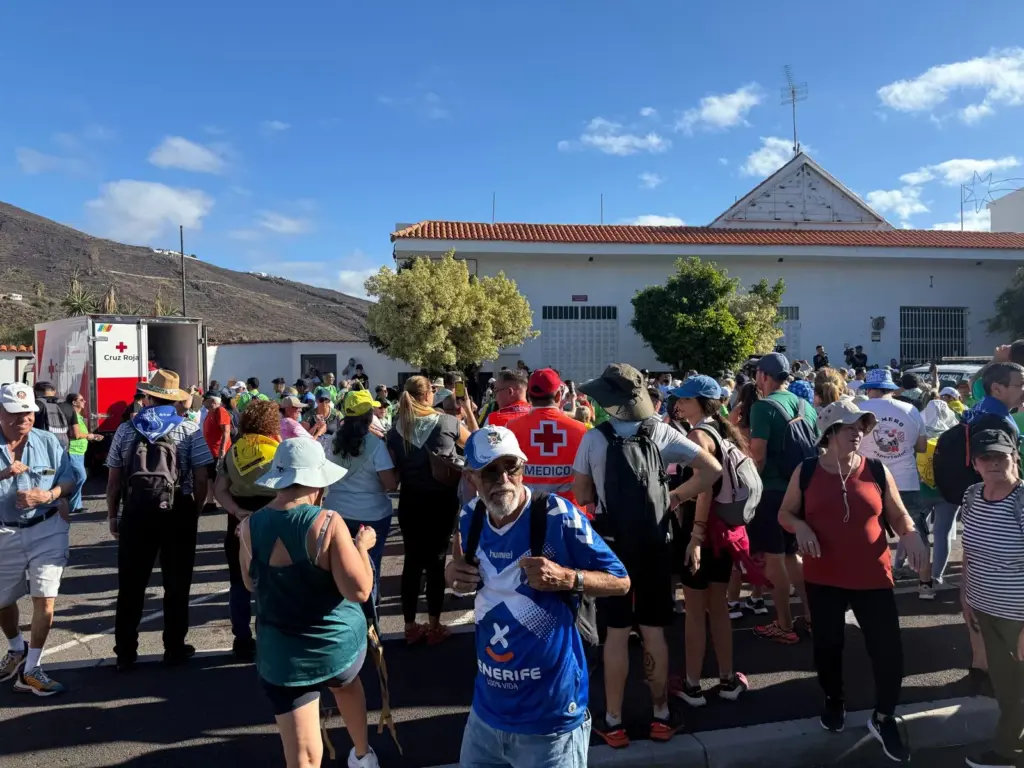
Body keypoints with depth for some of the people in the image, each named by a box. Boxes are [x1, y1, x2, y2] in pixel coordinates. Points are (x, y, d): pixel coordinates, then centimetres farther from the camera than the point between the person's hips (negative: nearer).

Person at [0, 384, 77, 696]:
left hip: (47, 530, -1)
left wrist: (48, 496, -19)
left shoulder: (48, 442, -4)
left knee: (44, 599, -5)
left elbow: (70, 480, 0)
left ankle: (31, 670, 9)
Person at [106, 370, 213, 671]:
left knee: (131, 585, 11)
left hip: (136, 511, 2)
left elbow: (114, 479, 6)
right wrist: (196, 511, 6)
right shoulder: (189, 429, -2)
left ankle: (125, 652, 19)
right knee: (176, 584, 10)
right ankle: (175, 648, 18)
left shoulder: (126, 429, 5)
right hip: (179, 511, -2)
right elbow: (201, 478, -6)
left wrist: (112, 514, 15)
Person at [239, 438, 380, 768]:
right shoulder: (327, 522, -22)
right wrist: (362, 546, -8)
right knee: (347, 685, 35)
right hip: (340, 643, 0)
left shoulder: (250, 527, -10)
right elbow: (358, 591, -24)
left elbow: (251, 584, 8)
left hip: (281, 655, 0)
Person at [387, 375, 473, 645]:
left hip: (410, 501, 3)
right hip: (441, 501, -2)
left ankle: (411, 627, 19)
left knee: (412, 561, 10)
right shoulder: (447, 422, -9)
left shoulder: (396, 428, -1)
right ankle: (434, 627, 14)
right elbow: (474, 441, 10)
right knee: (436, 561, 6)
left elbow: (394, 469, 1)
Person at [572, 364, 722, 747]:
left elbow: (582, 496, -1)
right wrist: (676, 497, 3)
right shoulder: (661, 434, -5)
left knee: (617, 633, 8)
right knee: (654, 632, 13)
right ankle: (661, 715, 26)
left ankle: (613, 721, 17)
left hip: (613, 543, -1)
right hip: (654, 544, 1)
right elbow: (712, 469, -5)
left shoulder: (593, 439, -9)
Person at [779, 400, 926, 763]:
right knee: (827, 644, 14)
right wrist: (800, 526, -16)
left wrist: (910, 534, -15)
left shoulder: (877, 471, -3)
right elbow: (785, 513, 5)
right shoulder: (806, 471, -5)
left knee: (888, 648, 1)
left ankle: (884, 719, 26)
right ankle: (834, 700, 42)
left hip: (873, 576, 0)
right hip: (823, 577, 0)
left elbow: (899, 515, 6)